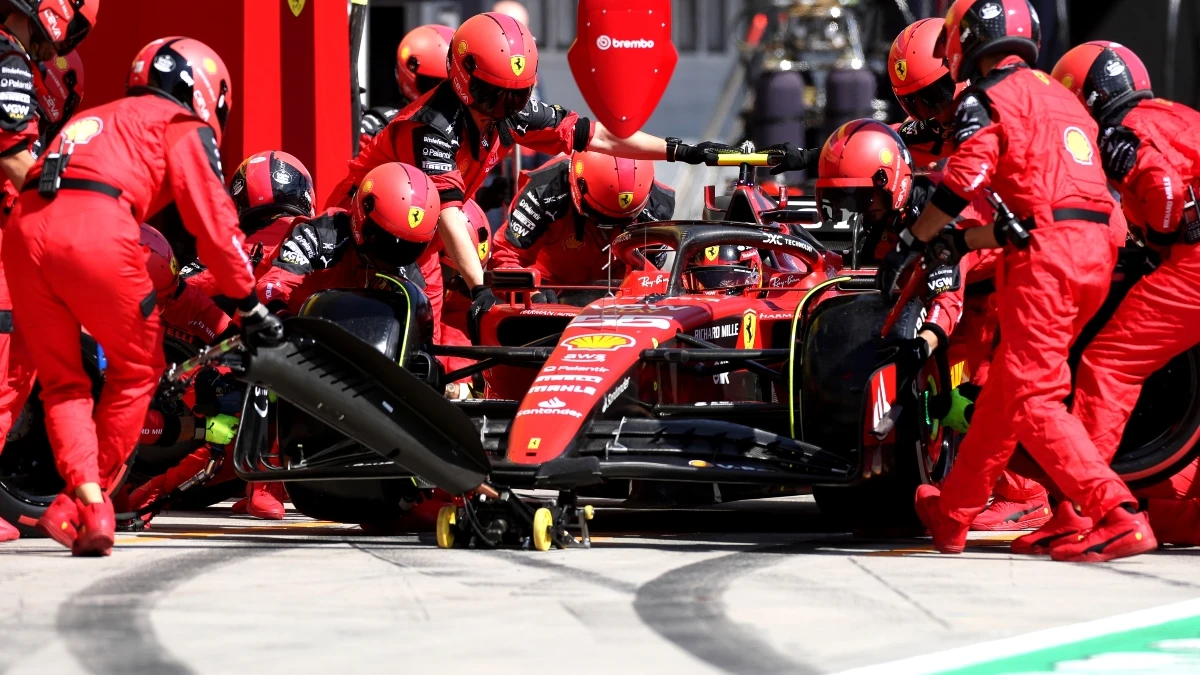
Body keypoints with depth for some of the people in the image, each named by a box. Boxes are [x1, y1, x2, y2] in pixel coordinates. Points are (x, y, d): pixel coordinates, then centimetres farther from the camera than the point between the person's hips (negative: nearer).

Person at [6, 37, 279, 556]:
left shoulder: (96, 119, 37)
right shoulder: (184, 128, 17)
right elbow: (213, 222, 8)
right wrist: (249, 304, 17)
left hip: (24, 227, 6)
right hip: (95, 234, -6)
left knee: (61, 381, 15)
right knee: (136, 372, 14)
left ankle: (85, 500, -3)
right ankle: (87, 502, 12)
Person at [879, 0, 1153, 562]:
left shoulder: (986, 97, 2)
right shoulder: (1060, 98, 27)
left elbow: (963, 184, -9)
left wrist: (909, 244, 3)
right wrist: (961, 242, 35)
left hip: (1046, 258, -8)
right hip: (1097, 248, 8)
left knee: (1033, 401, -11)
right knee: (1003, 387, 18)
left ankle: (1117, 517, -24)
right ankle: (952, 514, 27)